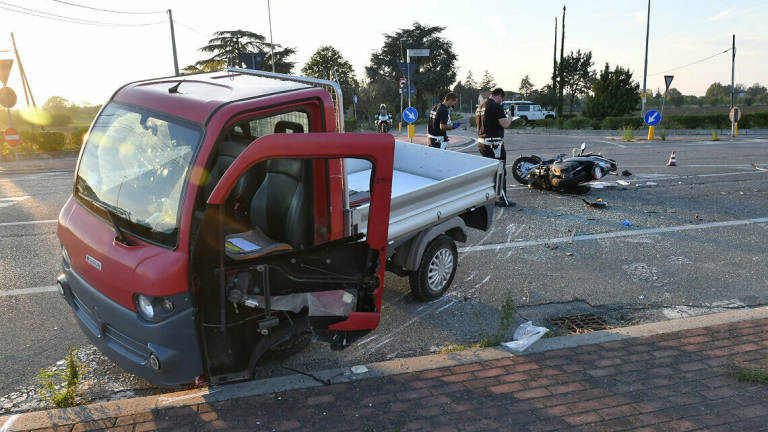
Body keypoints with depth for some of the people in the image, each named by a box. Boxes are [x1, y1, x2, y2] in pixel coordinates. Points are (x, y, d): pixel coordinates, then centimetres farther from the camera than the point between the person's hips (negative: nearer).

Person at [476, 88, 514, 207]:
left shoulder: (480, 107, 14)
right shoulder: (496, 106, -14)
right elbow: (504, 124, -21)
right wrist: (509, 119, 2)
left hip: (481, 142, 9)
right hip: (494, 144, -9)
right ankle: (503, 200, 2)